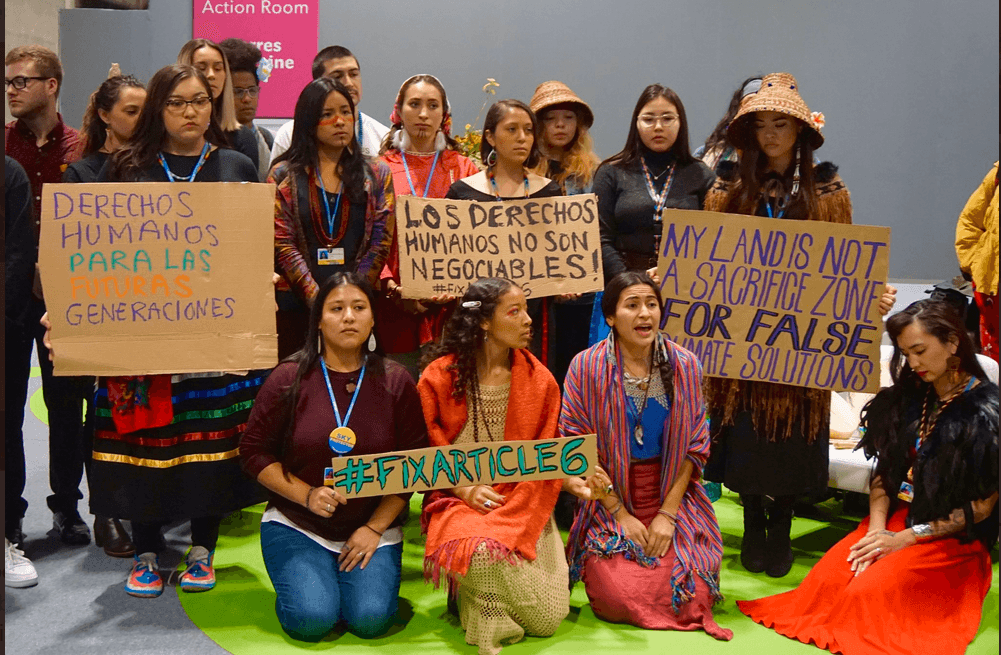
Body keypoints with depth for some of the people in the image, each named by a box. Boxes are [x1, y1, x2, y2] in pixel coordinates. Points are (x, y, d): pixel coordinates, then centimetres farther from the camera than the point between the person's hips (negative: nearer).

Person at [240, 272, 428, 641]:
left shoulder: (395, 382, -2)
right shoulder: (289, 379, -5)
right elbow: (254, 452, -1)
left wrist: (375, 527, -7)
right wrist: (307, 495, -14)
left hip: (373, 525, 1)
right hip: (296, 525, -1)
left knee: (370, 620, -18)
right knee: (311, 620, -20)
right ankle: (303, 578, 14)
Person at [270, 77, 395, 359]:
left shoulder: (376, 174, 11)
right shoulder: (284, 175, 7)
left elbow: (381, 241, 3)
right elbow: (282, 243, -1)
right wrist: (317, 299, -12)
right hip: (297, 305, -1)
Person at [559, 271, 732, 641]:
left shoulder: (684, 365, -1)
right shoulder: (586, 367, -8)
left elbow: (694, 446, -1)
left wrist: (667, 512, -9)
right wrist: (620, 513, -11)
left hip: (672, 496, 2)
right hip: (608, 499, -2)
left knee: (691, 598, -11)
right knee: (619, 601, -17)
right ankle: (597, 564, 18)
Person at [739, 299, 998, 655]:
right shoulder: (910, 395, 7)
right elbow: (885, 470, 8)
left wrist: (905, 538, -15)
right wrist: (877, 527, -11)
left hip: (953, 537, -5)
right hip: (896, 517, 5)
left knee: (868, 591, -26)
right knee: (826, 581, -21)